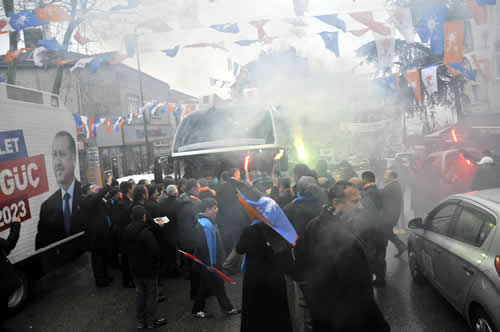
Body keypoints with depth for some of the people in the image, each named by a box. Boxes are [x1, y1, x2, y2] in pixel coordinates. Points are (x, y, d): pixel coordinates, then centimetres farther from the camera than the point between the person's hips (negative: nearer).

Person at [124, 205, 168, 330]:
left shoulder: (128, 230, -2)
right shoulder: (146, 232, -25)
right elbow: (154, 251, -25)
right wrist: (156, 264, -5)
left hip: (135, 268, 7)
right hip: (148, 268, -6)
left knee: (139, 293, 18)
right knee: (151, 294, 9)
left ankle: (140, 321, 26)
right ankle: (151, 321, 20)